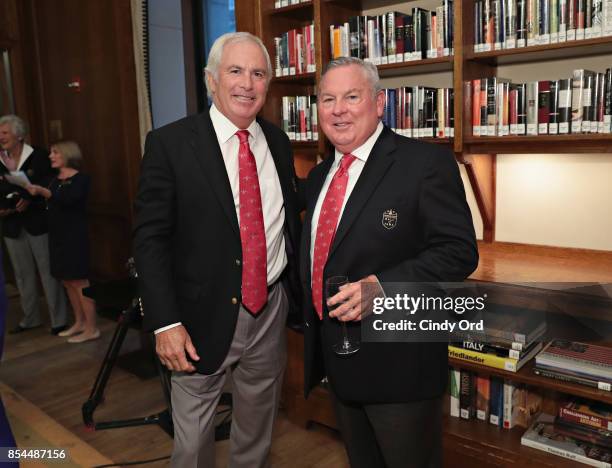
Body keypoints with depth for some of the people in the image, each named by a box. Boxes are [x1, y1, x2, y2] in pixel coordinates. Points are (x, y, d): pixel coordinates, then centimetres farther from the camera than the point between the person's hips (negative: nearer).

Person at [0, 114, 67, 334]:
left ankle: (59, 320, 7)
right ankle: (30, 318, 27)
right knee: (23, 274, 14)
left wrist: (29, 200, -19)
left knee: (48, 271, -1)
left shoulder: (38, 156, -7)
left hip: (37, 223, -5)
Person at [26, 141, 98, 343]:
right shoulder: (55, 180, 15)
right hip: (57, 236, 8)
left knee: (79, 281, -5)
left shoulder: (81, 179, -8)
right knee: (67, 281, 11)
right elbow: (47, 204, 6)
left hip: (74, 236, -7)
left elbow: (69, 198, -26)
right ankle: (79, 322, 22)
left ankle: (91, 328, 1)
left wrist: (42, 191, -36)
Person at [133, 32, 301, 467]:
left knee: (258, 430, 22)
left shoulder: (278, 141, 6)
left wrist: (299, 289, 11)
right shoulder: (170, 143, -10)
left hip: (271, 311, 4)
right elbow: (150, 238, -11)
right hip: (203, 316, -4)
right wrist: (165, 322, -16)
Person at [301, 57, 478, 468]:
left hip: (399, 362, -7)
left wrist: (382, 286, -30)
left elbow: (459, 251, -19)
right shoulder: (319, 176, 10)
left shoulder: (426, 163, -13)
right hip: (336, 360, 7)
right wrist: (309, 318, 13)